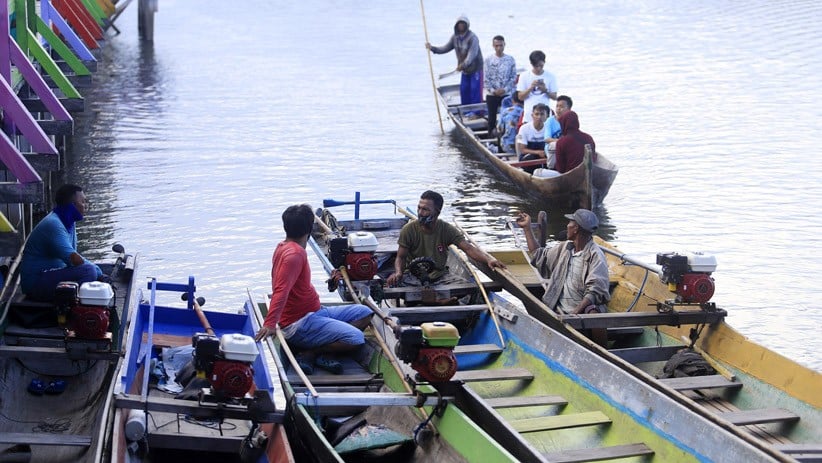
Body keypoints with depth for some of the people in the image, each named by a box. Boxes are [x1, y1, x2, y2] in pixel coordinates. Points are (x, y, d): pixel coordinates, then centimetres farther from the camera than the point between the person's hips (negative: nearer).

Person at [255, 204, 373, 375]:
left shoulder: (284, 246, 11)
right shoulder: (295, 254, -20)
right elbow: (281, 291, -31)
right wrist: (270, 324, -39)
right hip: (299, 325, -11)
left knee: (364, 313, 8)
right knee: (356, 338, -26)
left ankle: (322, 348, -5)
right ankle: (309, 354, -8)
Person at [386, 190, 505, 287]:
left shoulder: (447, 230, -6)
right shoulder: (409, 230, -8)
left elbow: (468, 248, -16)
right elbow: (401, 257, -3)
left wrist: (489, 259, -35)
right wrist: (398, 272, -27)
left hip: (439, 276, 1)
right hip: (413, 275, -1)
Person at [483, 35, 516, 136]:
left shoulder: (510, 59, 0)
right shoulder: (489, 60, 0)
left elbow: (513, 77, -1)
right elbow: (486, 78, -1)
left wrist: (505, 89, -12)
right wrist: (493, 90, -13)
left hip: (507, 94, 0)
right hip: (492, 95, 0)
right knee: (492, 117, 6)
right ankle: (492, 136, 14)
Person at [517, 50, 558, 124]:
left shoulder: (550, 76, 4)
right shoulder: (524, 76, 4)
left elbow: (554, 97, 5)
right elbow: (520, 97, 3)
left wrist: (545, 90, -13)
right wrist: (531, 88, -12)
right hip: (529, 115, 0)